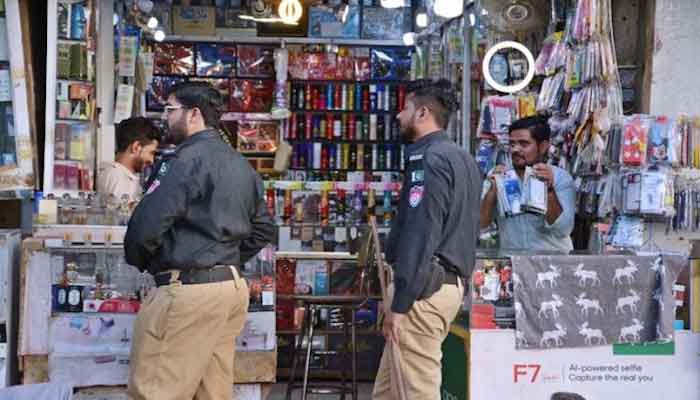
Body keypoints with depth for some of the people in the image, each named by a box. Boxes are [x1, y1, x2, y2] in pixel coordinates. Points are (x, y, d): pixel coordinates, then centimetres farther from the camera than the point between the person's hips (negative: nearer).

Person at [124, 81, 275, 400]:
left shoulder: (190, 158, -11)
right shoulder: (241, 164, 17)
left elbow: (149, 223, -18)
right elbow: (263, 229, 22)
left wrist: (138, 260, 1)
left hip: (189, 288, -9)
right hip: (232, 285, 9)